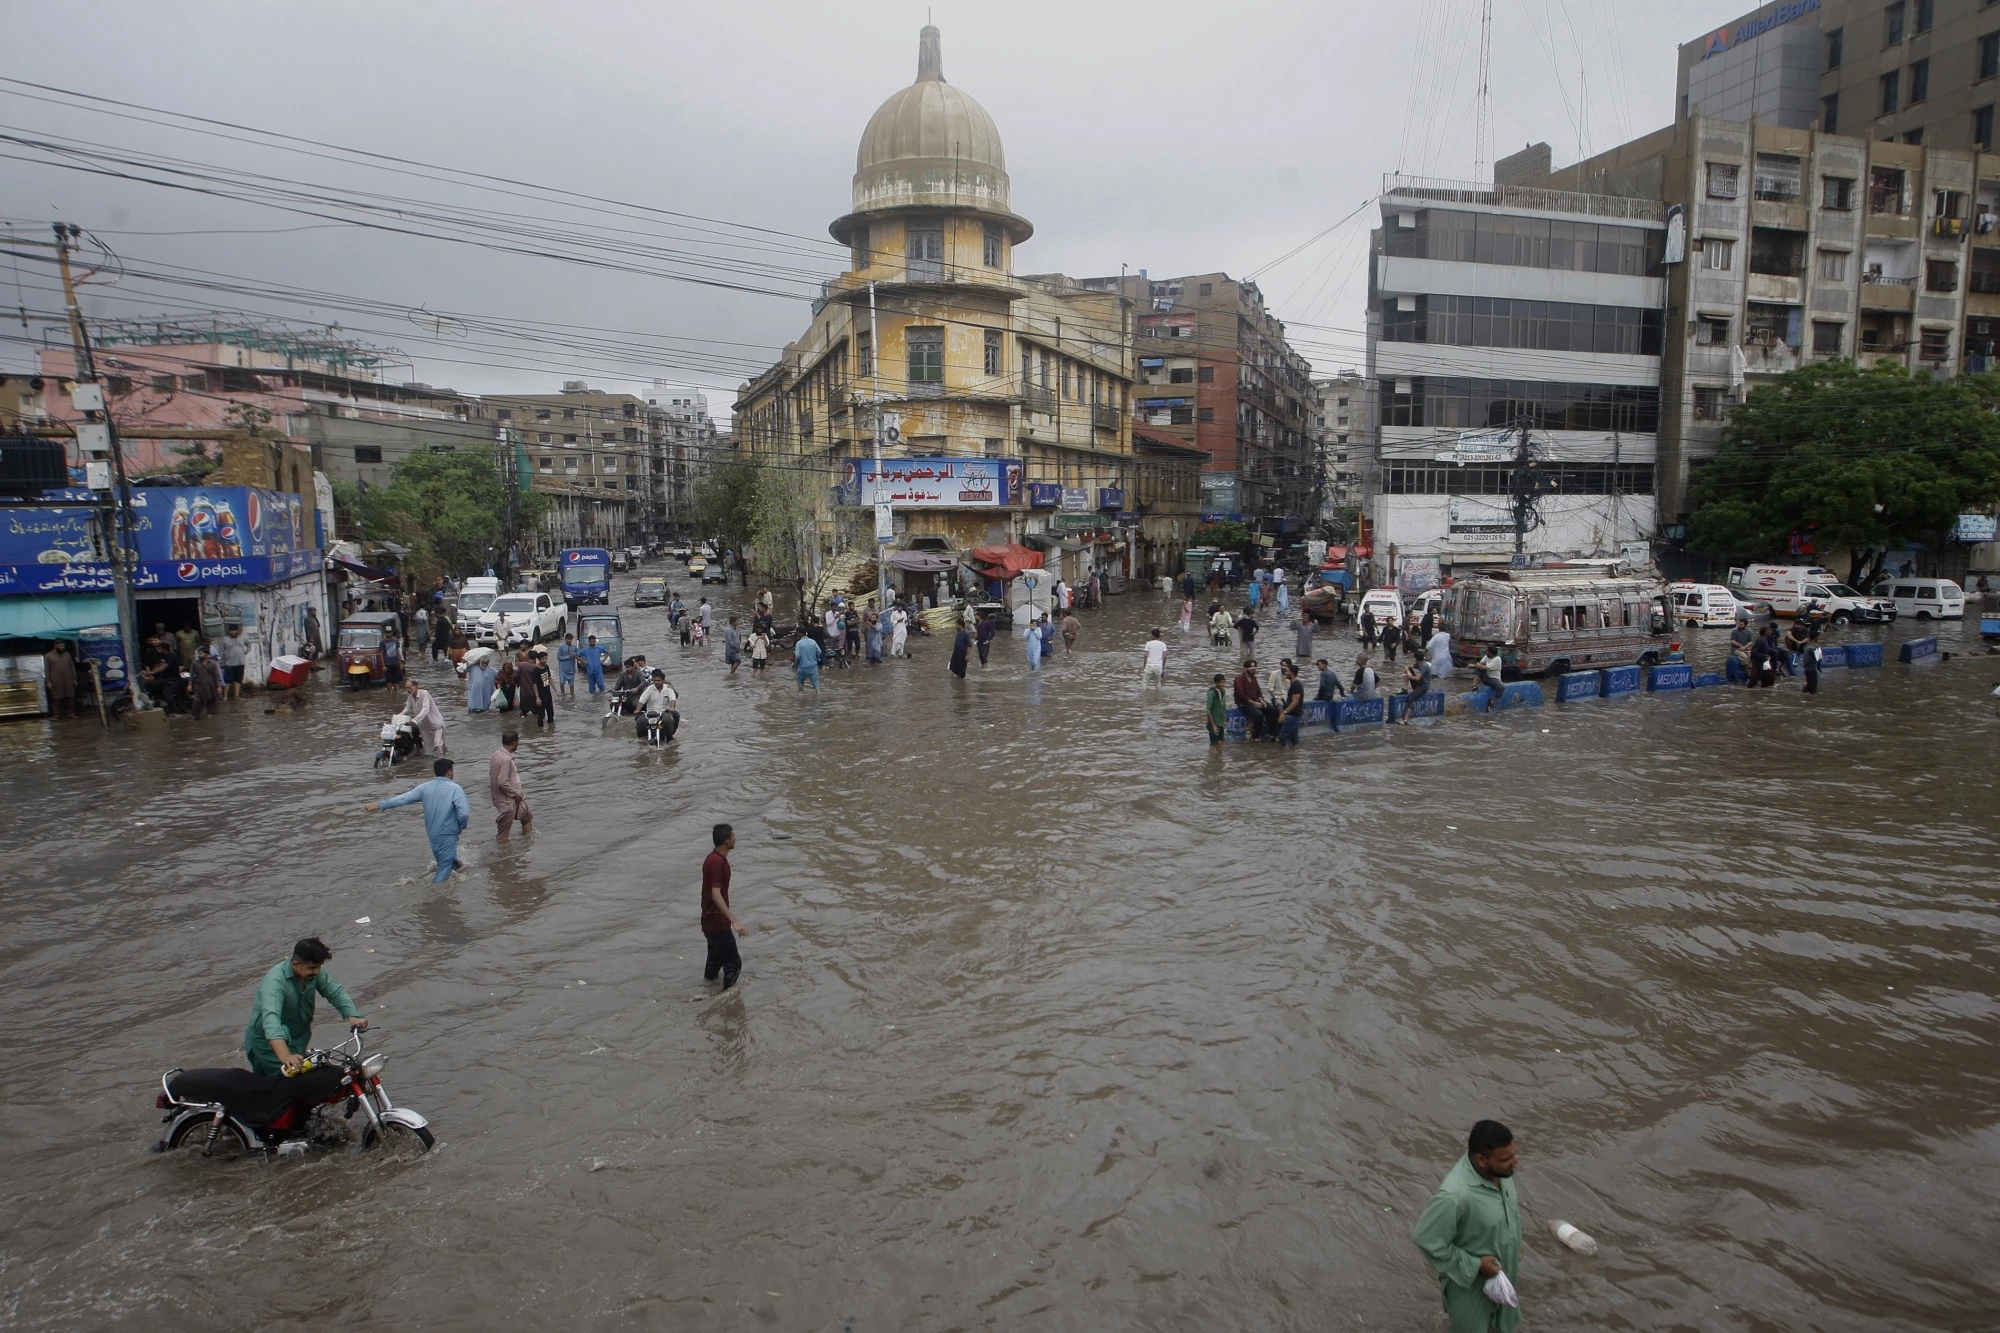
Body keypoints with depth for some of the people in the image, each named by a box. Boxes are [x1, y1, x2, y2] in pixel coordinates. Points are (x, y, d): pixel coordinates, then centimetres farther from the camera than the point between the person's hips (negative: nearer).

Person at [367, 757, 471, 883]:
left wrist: (381, 804, 18)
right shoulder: (455, 788, -20)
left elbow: (404, 798, 5)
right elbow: (464, 813, -27)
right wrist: (461, 827, -6)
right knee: (445, 866, 0)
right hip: (447, 833, -7)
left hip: (432, 832, 7)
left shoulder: (425, 787, -2)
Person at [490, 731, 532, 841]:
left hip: (510, 799, 10)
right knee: (503, 836, 0)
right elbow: (502, 782, -30)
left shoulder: (497, 754, 3)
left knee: (527, 815, 27)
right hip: (506, 802, -10)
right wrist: (516, 794, -16)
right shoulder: (506, 759, -26)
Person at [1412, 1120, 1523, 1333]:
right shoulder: (1455, 1195, -41)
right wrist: (1474, 1265, -23)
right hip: (1469, 1283, -7)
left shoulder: (1500, 1171, -16)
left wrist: (1513, 1251, 14)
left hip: (1501, 1275, 7)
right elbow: (1428, 1241, -30)